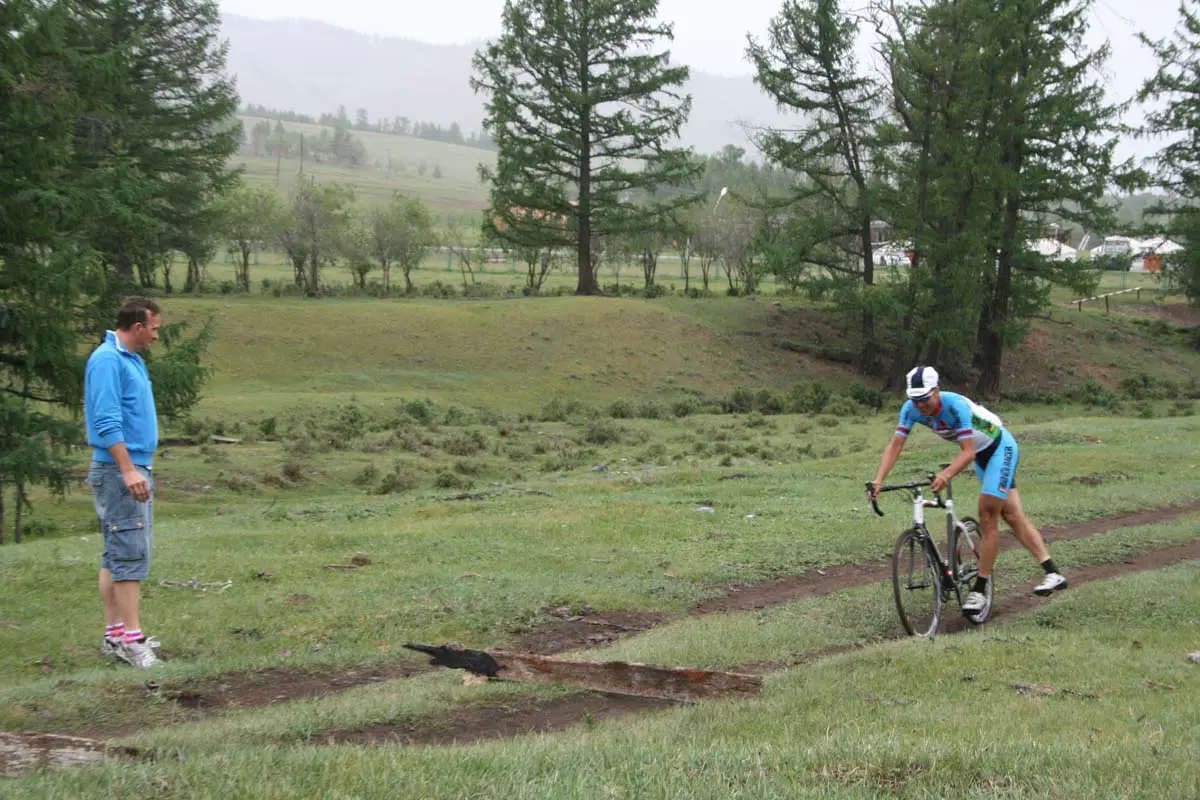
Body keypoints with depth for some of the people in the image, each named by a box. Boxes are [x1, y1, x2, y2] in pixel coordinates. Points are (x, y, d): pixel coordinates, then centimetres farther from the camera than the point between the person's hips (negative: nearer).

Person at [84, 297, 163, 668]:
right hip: (118, 471, -10)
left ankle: (115, 633, 15)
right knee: (130, 553, -10)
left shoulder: (131, 359, 15)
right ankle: (130, 638, -10)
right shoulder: (107, 360, -15)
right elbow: (107, 422, -21)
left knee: (119, 554, 11)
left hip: (135, 470, 10)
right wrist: (128, 470, -24)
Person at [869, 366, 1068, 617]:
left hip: (1001, 448, -7)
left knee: (987, 515, -14)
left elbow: (968, 453, -38)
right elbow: (895, 446, -20)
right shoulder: (911, 409, -17)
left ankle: (979, 590, -11)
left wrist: (946, 476, -55)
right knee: (1013, 516, 8)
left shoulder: (956, 405, -36)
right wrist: (878, 480, -33)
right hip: (982, 455, 7)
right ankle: (1053, 573, 11)